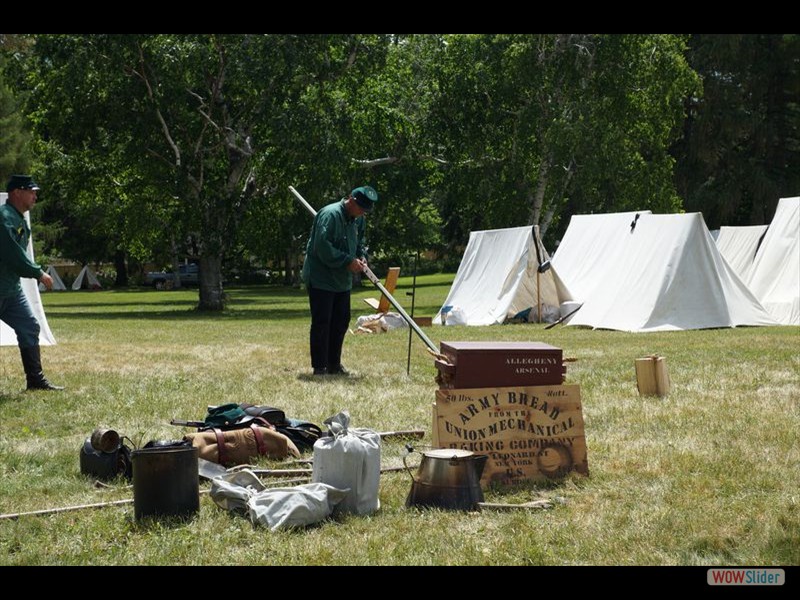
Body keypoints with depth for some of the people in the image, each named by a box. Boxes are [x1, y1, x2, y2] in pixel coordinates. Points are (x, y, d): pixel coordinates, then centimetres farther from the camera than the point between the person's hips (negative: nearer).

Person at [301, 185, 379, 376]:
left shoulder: (358, 219, 8)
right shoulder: (330, 215, -21)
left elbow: (359, 243, 22)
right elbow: (322, 247, -27)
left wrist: (362, 257, 0)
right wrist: (348, 261, -24)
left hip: (342, 281, 9)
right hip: (321, 279, -9)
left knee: (341, 322, 13)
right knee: (321, 323, -5)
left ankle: (334, 364, 23)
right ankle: (320, 367, 1)